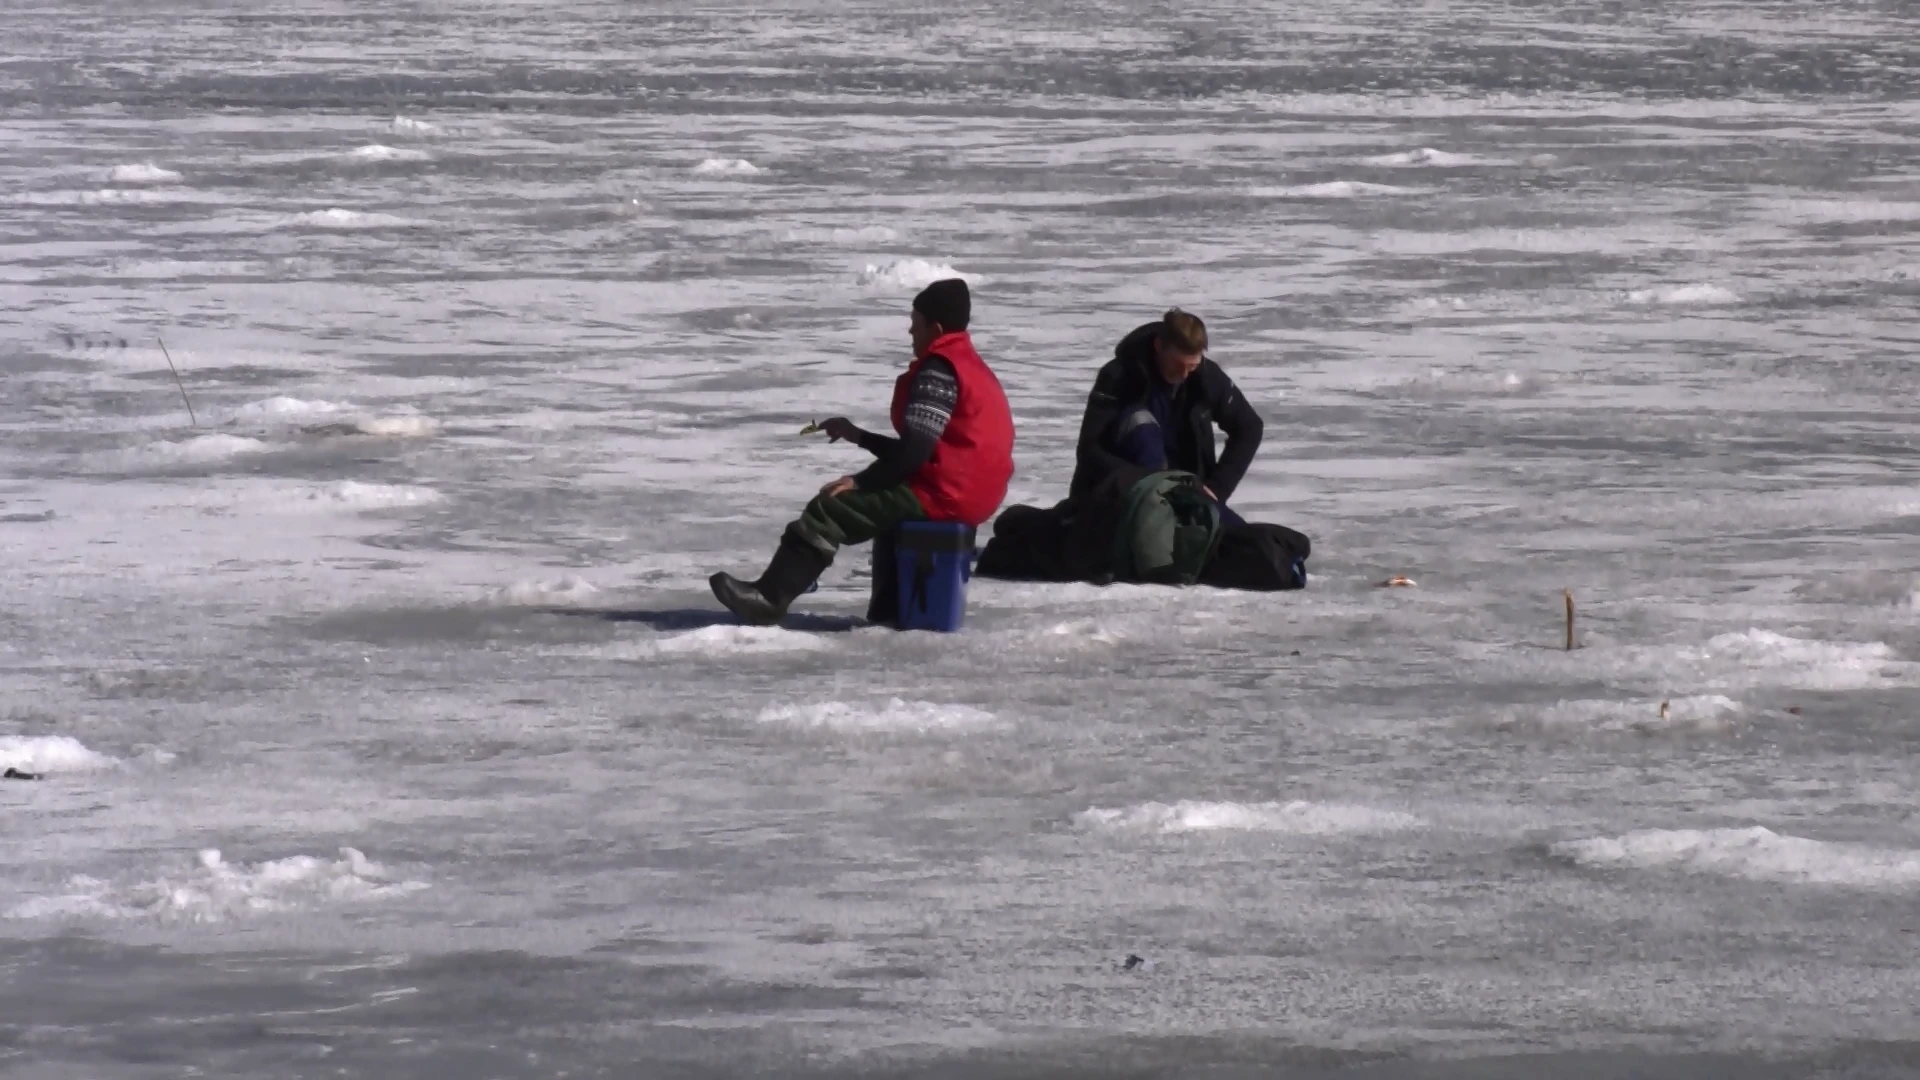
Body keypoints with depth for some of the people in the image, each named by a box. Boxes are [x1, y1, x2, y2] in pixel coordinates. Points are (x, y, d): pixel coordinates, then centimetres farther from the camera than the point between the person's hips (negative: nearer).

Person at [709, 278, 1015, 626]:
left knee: (831, 510, -11)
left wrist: (860, 481, -12)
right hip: (974, 495, 11)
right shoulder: (969, 366, 19)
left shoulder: (939, 371, -14)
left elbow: (915, 450, -20)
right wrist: (858, 436, 20)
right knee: (887, 500, 34)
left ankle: (769, 598, -13)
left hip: (942, 493, -11)